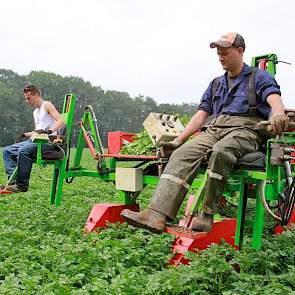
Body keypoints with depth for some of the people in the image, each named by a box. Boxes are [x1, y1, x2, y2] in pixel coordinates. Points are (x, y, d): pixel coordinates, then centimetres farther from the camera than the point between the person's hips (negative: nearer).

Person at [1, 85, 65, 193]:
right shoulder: (35, 112, 26)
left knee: (23, 151, -33)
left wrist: (49, 131, -28)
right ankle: (13, 180, -10)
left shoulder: (47, 105, 0)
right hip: (35, 140, 9)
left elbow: (61, 121, -14)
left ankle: (22, 185, -25)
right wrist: (26, 135, 13)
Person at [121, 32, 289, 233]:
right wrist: (178, 139, 8)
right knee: (182, 154, -23)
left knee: (220, 151, -39)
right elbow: (201, 115, 21)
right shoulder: (216, 84, 27)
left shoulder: (259, 77, 9)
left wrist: (278, 114, -38)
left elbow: (274, 98, -12)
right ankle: (157, 214, -35)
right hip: (216, 129, 5)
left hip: (245, 129, -5)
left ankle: (207, 215, -26)